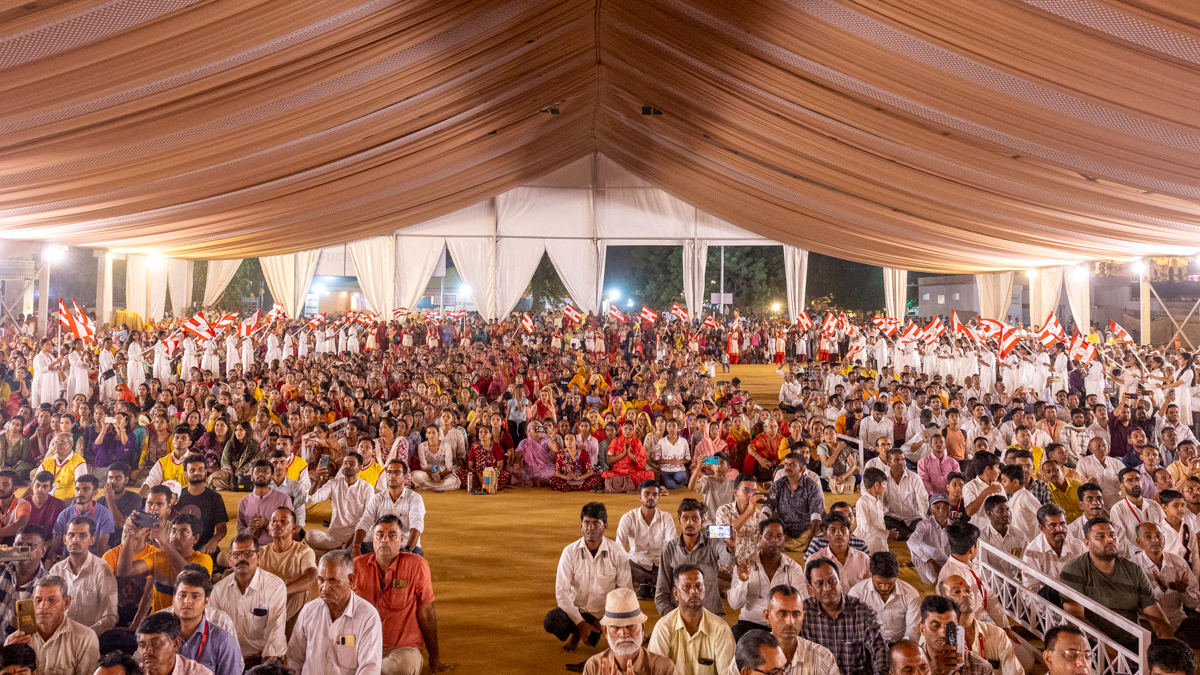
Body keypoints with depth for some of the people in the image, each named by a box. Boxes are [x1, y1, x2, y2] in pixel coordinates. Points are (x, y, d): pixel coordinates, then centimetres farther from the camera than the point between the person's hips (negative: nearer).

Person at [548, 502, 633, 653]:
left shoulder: (618, 554, -9)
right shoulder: (570, 552, -8)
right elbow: (561, 592, -12)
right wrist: (580, 623, -19)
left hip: (605, 613, 0)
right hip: (577, 609, 0)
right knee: (551, 621, -29)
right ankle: (576, 633, 7)